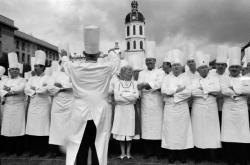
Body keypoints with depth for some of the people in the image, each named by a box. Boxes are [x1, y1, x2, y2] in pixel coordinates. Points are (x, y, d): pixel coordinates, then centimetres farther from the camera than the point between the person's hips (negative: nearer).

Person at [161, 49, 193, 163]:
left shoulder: (185, 77, 6)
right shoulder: (167, 78, 8)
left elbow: (188, 93, -7)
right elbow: (163, 91, -7)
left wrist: (172, 93, -10)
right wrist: (177, 89, -10)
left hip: (182, 108, 0)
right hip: (169, 108, 0)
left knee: (182, 130, 3)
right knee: (170, 130, 2)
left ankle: (182, 154, 16)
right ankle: (172, 154, 13)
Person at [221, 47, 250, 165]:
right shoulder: (225, 79, 8)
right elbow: (224, 91, -11)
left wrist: (233, 89, -9)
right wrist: (240, 91, -9)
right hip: (228, 110, -1)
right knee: (228, 137, -1)